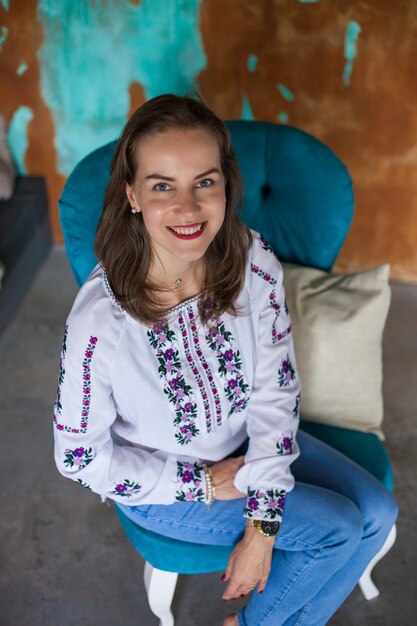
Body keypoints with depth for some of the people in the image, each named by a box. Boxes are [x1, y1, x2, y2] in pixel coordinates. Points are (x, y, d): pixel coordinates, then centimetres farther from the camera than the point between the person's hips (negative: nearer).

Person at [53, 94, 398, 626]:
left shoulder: (253, 262, -21)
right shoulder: (100, 320, -33)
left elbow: (274, 389, -12)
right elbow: (80, 458, -19)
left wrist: (262, 527, -15)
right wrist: (205, 483, -16)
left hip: (247, 439, 5)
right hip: (160, 484, -4)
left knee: (378, 514, 0)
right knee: (338, 528, -11)